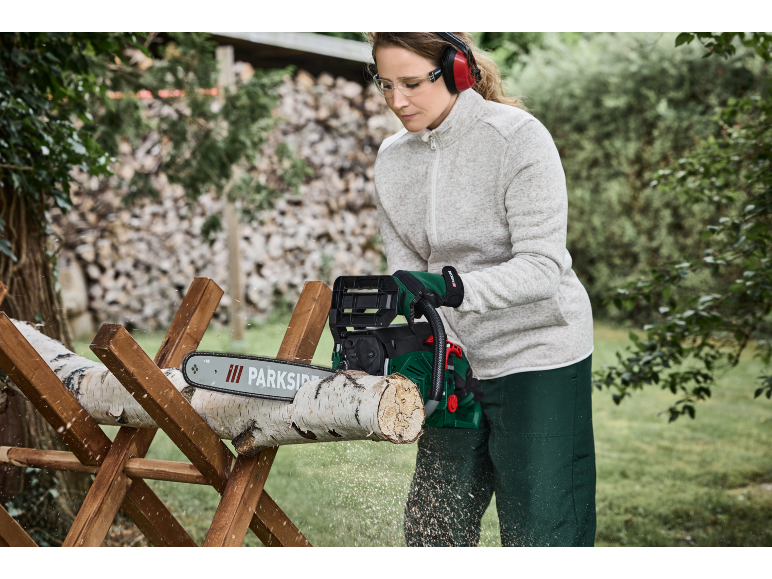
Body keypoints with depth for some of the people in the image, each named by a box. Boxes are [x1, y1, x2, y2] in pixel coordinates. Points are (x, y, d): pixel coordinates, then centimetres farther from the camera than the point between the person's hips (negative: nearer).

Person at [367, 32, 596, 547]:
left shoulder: (518, 138, -15)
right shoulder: (393, 159, 4)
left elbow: (542, 267, -23)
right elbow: (407, 272, 1)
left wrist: (449, 286, -37)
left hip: (537, 360, -6)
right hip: (456, 368, 6)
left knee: (542, 538, -1)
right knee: (431, 528, 12)